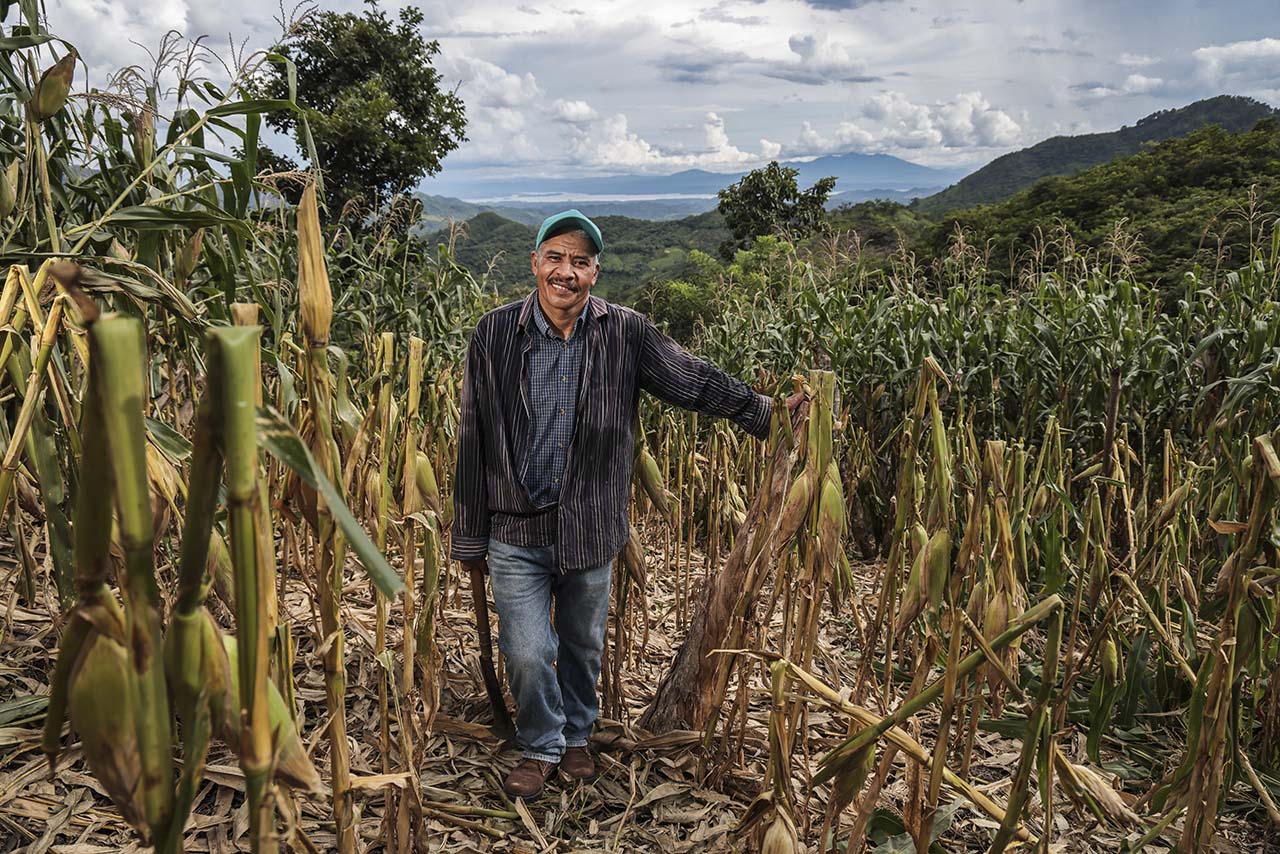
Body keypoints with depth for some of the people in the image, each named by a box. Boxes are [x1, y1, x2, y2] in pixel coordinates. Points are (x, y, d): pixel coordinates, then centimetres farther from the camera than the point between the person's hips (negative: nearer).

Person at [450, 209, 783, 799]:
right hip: (516, 528, -1)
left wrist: (769, 417, 3)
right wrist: (469, 538, 0)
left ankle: (575, 736, 43)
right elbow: (473, 441, -2)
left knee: (584, 645, 17)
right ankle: (540, 747, 27)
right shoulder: (494, 334, -6)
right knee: (527, 652, -1)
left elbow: (696, 382, 3)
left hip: (590, 525, 1)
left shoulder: (625, 334, -5)